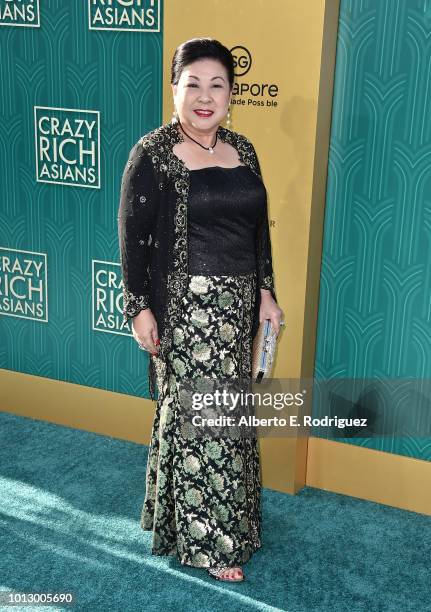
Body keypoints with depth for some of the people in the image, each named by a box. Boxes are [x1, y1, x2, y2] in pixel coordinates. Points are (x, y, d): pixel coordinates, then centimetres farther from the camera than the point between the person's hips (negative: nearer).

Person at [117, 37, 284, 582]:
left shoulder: (242, 150, 8)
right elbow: (132, 235, -9)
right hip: (184, 305, -6)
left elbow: (258, 227, 14)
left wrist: (265, 293, 10)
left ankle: (198, 514, 35)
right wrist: (139, 308, -12)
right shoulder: (153, 153, -9)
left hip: (237, 302, 6)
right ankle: (208, 541, 14)